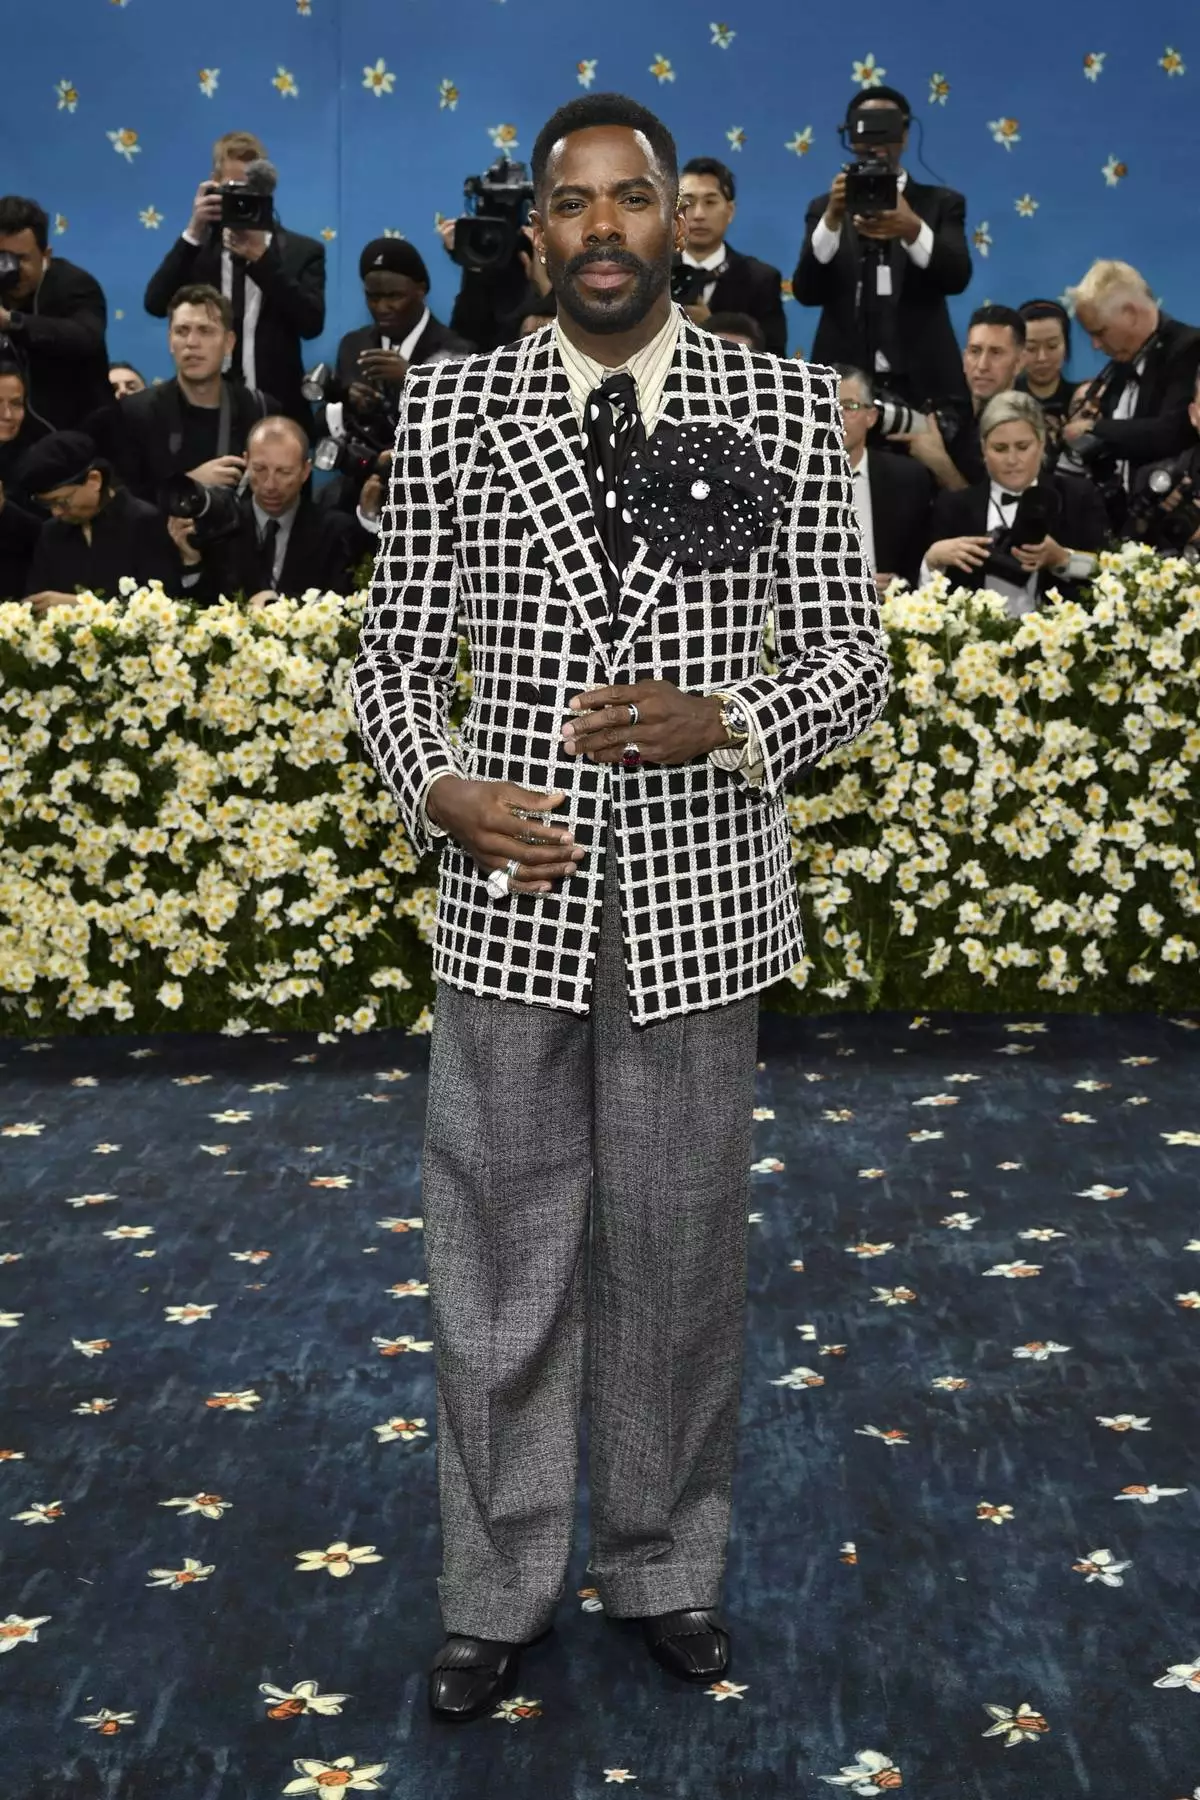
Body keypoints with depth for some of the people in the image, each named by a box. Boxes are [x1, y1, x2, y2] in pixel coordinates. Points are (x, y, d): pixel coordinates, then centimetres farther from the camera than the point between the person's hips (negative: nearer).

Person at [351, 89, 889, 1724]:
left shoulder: (785, 406, 0)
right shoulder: (451, 408, 2)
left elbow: (853, 654, 2)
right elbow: (393, 649, 7)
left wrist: (723, 722, -16)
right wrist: (436, 787, -11)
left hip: (698, 909, 0)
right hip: (508, 902, 1)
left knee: (679, 1264, 12)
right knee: (499, 1268, 10)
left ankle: (666, 1569, 32)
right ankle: (495, 1593, 27)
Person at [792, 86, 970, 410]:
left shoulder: (941, 203, 11)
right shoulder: (825, 208, 13)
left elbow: (957, 277, -5)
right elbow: (807, 292, 0)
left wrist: (913, 229, -24)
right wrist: (832, 219, -16)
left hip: (922, 384, 0)